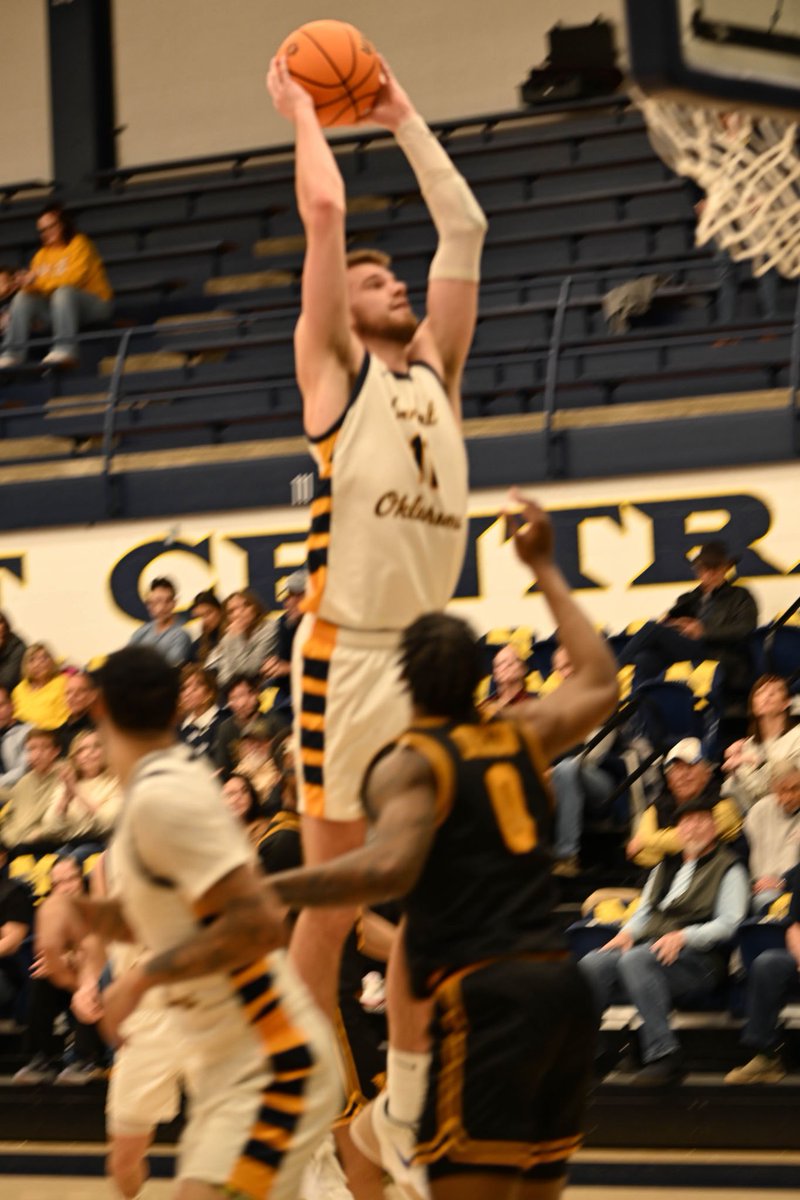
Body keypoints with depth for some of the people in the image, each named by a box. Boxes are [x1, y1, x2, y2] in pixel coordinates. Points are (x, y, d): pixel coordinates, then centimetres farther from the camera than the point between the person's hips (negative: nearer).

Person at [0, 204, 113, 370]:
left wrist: (38, 280, -18)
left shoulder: (79, 244, -3)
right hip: (57, 310, 6)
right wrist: (27, 281, -18)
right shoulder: (42, 254, 12)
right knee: (23, 297, -14)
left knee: (64, 291, -35)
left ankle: (65, 349, -48)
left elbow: (75, 277, -17)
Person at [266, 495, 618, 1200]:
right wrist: (545, 571, 43)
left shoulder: (406, 764, -2)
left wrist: (260, 891, -18)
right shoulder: (522, 737, 17)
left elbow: (391, 867, -21)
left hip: (485, 993, -7)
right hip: (561, 983, 7)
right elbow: (600, 684, 37)